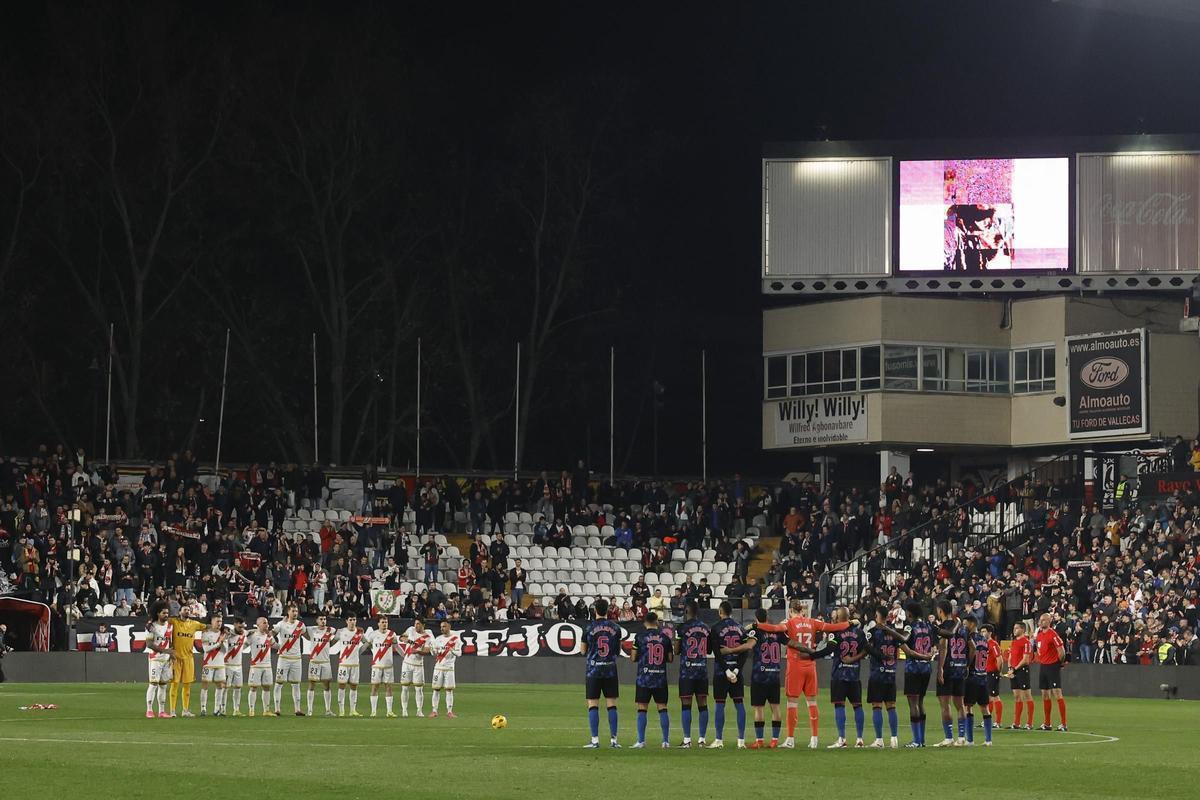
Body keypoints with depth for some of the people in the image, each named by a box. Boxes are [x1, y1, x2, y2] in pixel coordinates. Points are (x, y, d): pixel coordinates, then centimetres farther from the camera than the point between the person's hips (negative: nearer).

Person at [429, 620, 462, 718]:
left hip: (449, 667, -2)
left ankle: (449, 711, 0)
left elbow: (459, 653, -4)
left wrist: (453, 651, -25)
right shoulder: (438, 639, 9)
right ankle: (434, 710, 3)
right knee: (436, 689, 0)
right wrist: (432, 649, -13)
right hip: (438, 667, 2)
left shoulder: (455, 639, -1)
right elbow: (434, 654, 9)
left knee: (449, 689, -3)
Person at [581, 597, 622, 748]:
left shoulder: (589, 627, -5)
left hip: (593, 670, -2)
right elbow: (618, 650, 12)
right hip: (610, 669, 2)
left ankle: (595, 740, -4)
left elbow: (583, 650, 3)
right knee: (612, 705, 5)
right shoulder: (615, 628, 3)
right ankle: (613, 739, 3)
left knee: (593, 705, 0)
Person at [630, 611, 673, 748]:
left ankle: (641, 741, -1)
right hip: (661, 678, 2)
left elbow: (634, 658, -2)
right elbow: (670, 658, 8)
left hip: (644, 677, -2)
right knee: (662, 708, 6)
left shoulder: (640, 637, -4)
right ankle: (666, 740, 3)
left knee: (642, 709, 2)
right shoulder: (665, 638, 2)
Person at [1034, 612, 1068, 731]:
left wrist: (1060, 663, -6)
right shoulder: (1039, 634, 11)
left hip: (1053, 667, -9)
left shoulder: (1053, 634, -14)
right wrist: (1040, 661, 16)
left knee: (1057, 693, -11)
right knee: (1045, 695, 12)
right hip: (1043, 666, 9)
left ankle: (1063, 724, -12)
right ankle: (1046, 724, 19)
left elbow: (1061, 650, -17)